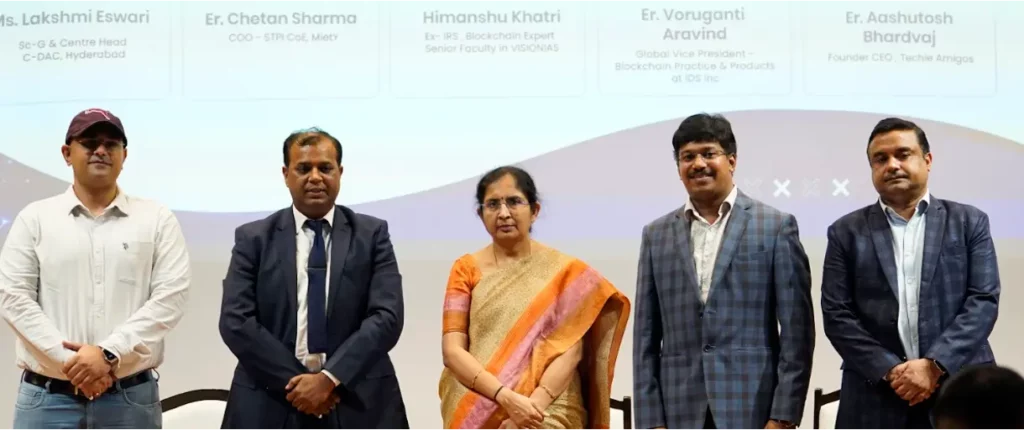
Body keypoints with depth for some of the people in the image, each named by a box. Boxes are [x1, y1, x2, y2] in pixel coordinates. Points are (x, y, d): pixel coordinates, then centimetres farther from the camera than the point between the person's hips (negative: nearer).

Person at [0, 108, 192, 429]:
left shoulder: (157, 220, 6)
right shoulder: (35, 218, 7)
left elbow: (170, 296, -4)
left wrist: (109, 353, -14)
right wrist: (71, 361, -11)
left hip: (131, 399, 0)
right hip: (47, 397, 0)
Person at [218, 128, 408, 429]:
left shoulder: (372, 234, 2)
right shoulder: (254, 238, 3)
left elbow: (387, 316, -7)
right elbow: (235, 321, -6)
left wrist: (330, 378, -17)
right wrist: (295, 381, -14)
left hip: (357, 403, 0)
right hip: (271, 404, 0)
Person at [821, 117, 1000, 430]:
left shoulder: (969, 222, 8)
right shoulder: (846, 232, 8)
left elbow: (984, 300, -1)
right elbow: (836, 314, 1)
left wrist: (934, 365, -13)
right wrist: (890, 371, -11)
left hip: (961, 393, 0)